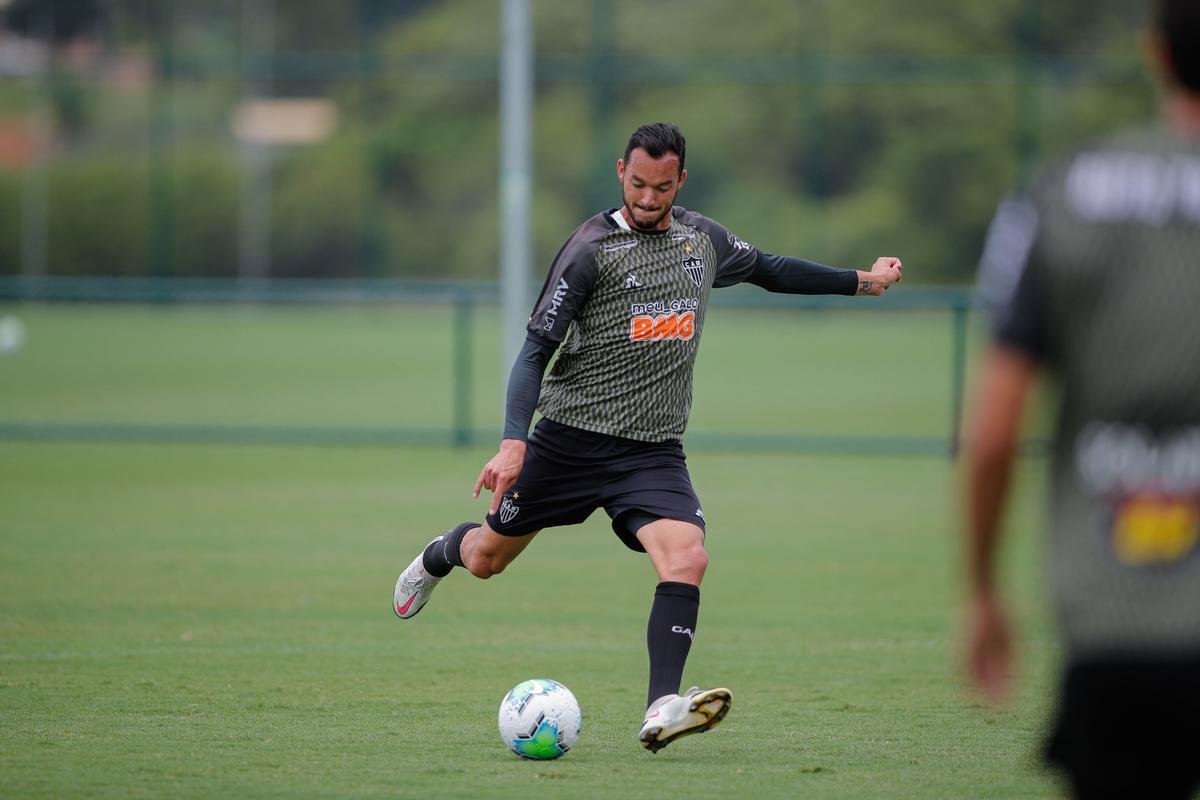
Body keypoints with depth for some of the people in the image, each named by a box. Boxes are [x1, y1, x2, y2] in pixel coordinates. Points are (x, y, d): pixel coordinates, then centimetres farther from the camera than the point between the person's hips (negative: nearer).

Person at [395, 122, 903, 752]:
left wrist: (861, 281, 31)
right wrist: (513, 442, -24)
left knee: (687, 558, -24)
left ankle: (661, 709, -32)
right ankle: (443, 554, 50)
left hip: (653, 452, 3)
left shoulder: (703, 239, 7)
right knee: (486, 560, 12)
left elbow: (769, 269, 28)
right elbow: (537, 349, -12)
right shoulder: (592, 247, -10)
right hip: (569, 439, -3)